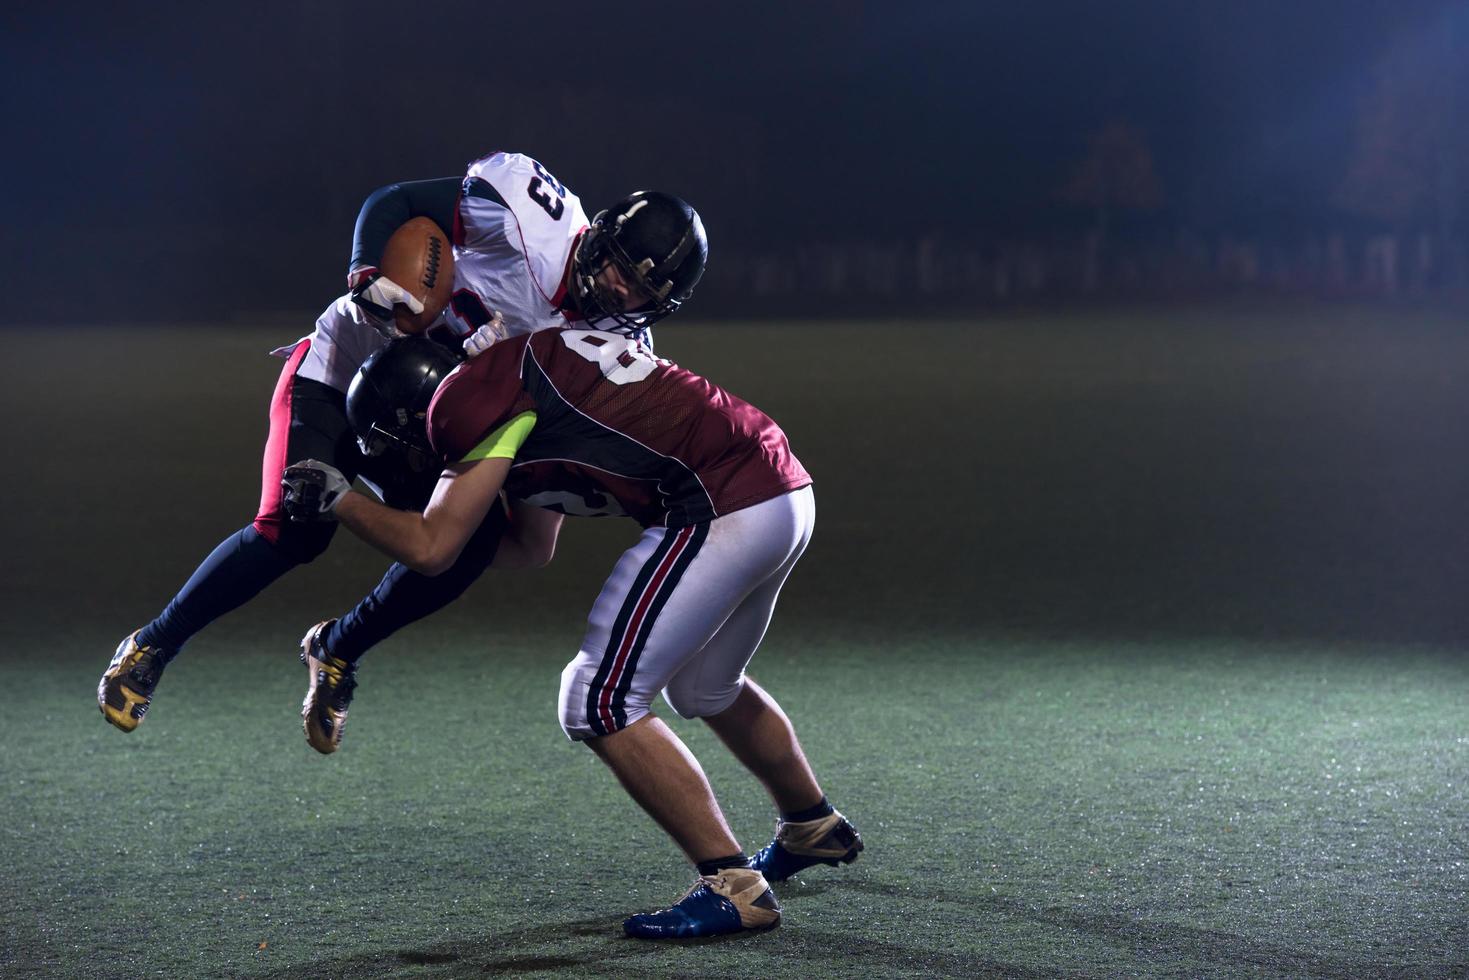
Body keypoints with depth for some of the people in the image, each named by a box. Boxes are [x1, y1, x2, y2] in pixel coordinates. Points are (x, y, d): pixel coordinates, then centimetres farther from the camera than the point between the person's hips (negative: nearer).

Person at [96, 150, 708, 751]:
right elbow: (393, 204, -19)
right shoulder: (535, 214, -24)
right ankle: (152, 646, 0)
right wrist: (368, 279, -36)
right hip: (342, 369, -5)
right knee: (292, 531, -20)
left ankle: (337, 649, 13)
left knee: (466, 548, -14)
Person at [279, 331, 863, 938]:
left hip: (722, 516, -10)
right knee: (704, 689, 31)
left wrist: (337, 500, 9)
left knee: (599, 704, -1)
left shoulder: (474, 397, -7)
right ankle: (814, 828, 51)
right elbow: (532, 548, 30)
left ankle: (733, 888, 0)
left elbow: (432, 550, -5)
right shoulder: (521, 368, 23)